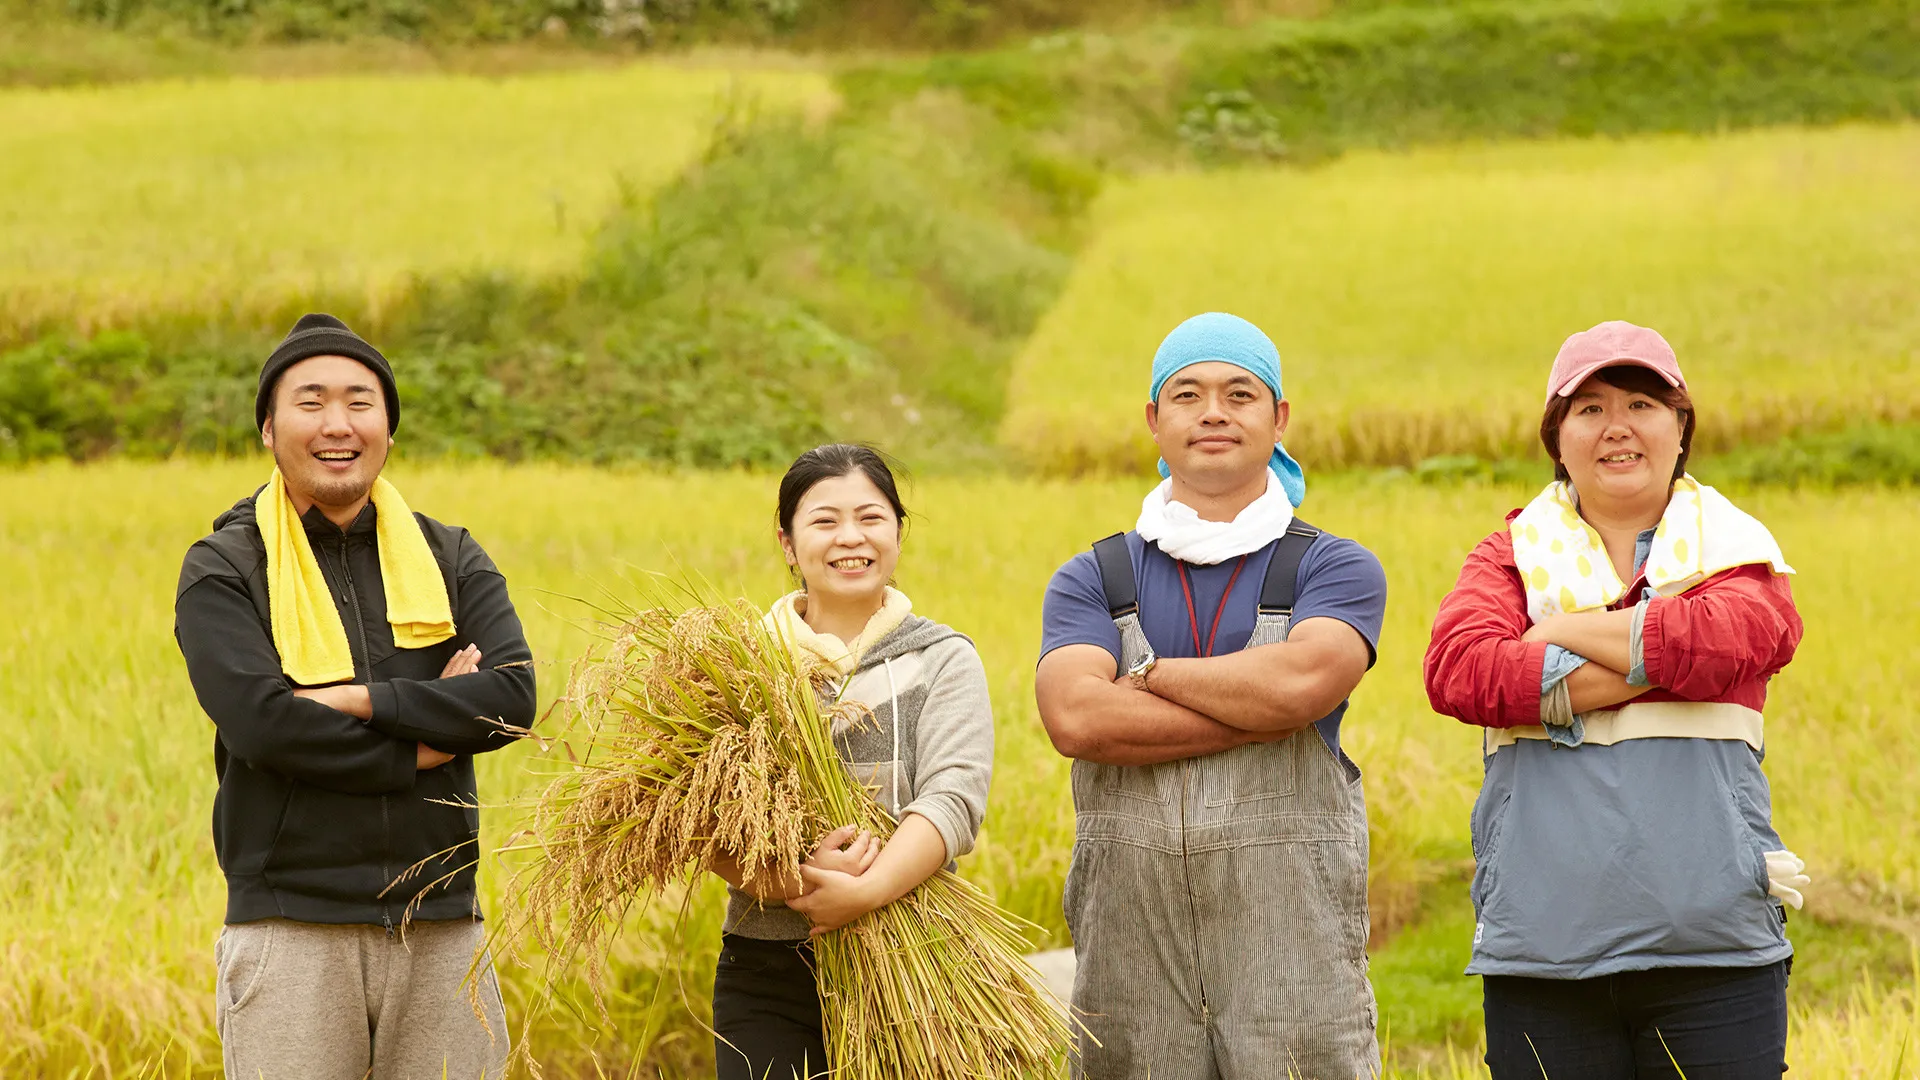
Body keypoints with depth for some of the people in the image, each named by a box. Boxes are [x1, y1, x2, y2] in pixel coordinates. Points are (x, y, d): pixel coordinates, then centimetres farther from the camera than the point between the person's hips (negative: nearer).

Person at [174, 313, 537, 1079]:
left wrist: (365, 700, -14)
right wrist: (423, 743, -10)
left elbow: (512, 697, -4)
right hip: (293, 928, -3)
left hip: (440, 926, 3)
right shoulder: (224, 571, 2)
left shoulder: (452, 562, 12)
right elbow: (259, 721, -13)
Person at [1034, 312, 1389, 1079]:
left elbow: (1302, 679, -13)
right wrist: (1261, 713, -9)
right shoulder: (1092, 581, 13)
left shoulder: (1337, 570, 9)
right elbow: (1074, 717, -7)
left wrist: (1148, 672, -1)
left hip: (1292, 939, -2)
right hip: (1130, 940, 2)